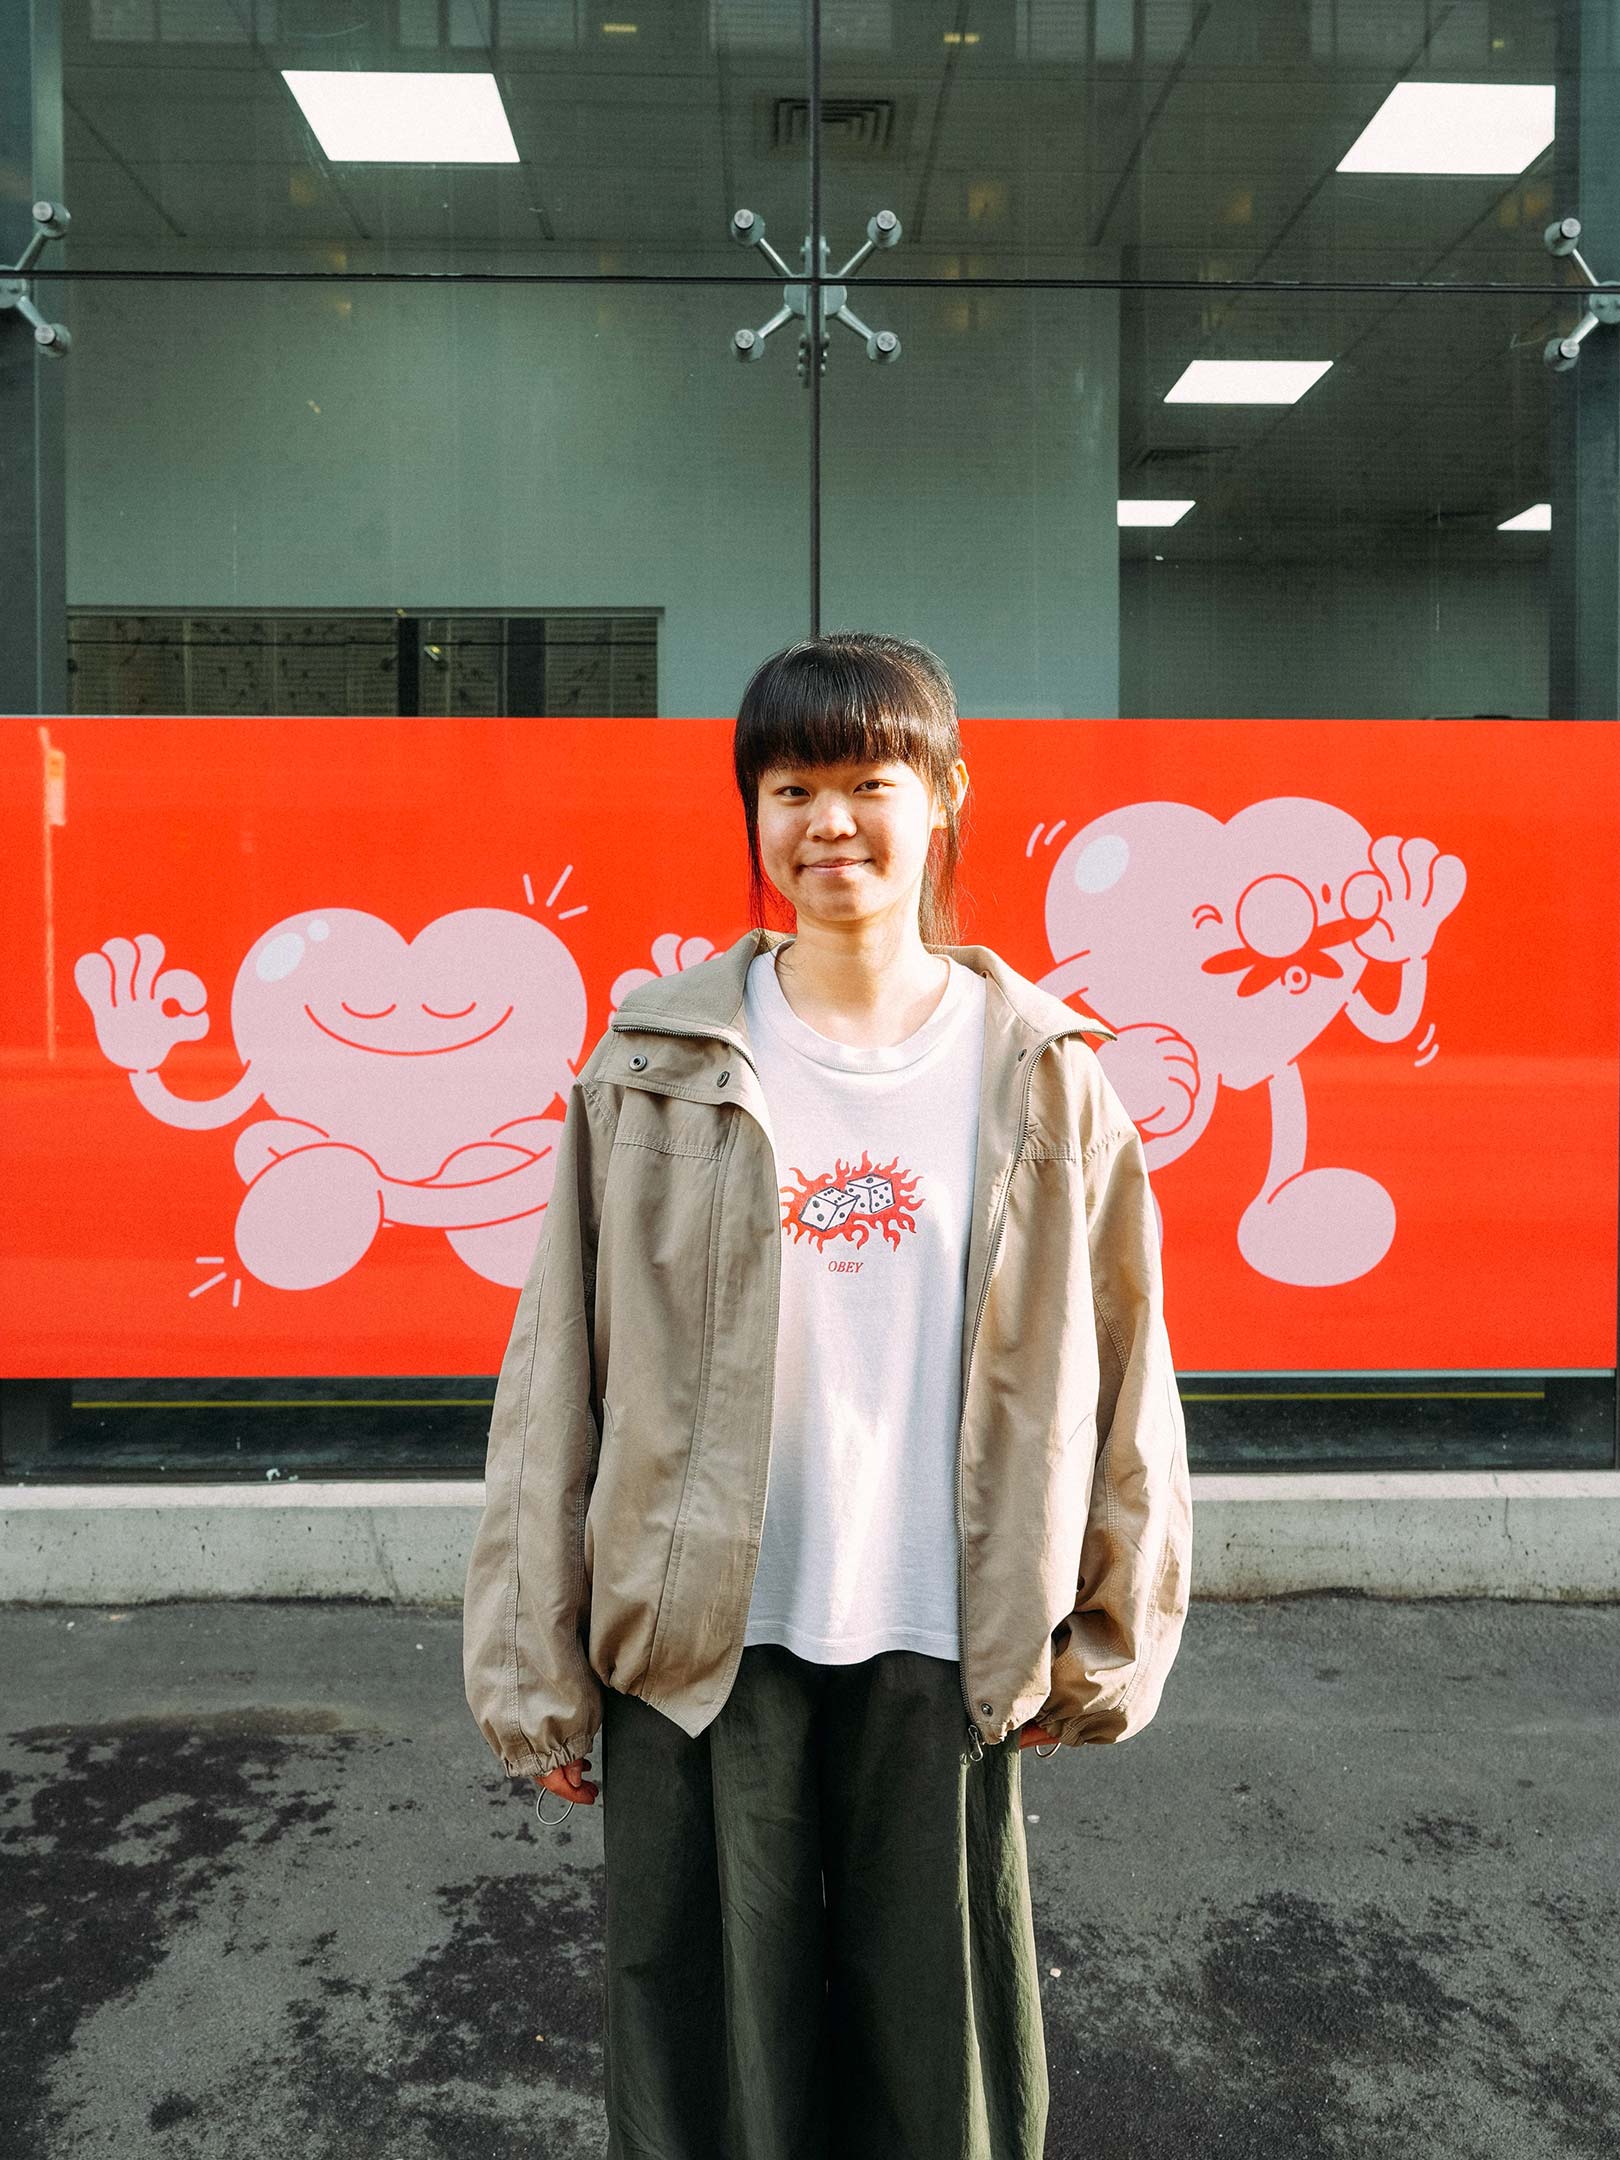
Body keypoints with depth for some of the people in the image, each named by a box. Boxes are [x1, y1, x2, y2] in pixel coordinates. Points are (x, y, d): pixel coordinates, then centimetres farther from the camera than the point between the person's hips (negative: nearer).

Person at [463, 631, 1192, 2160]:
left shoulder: (1037, 1073, 0)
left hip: (943, 1654, 1)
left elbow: (1116, 1372, 4)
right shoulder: (659, 1065, -2)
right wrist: (535, 1666, -2)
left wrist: (1103, 1643, 5)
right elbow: (556, 1374, -1)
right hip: (702, 1647, 0)